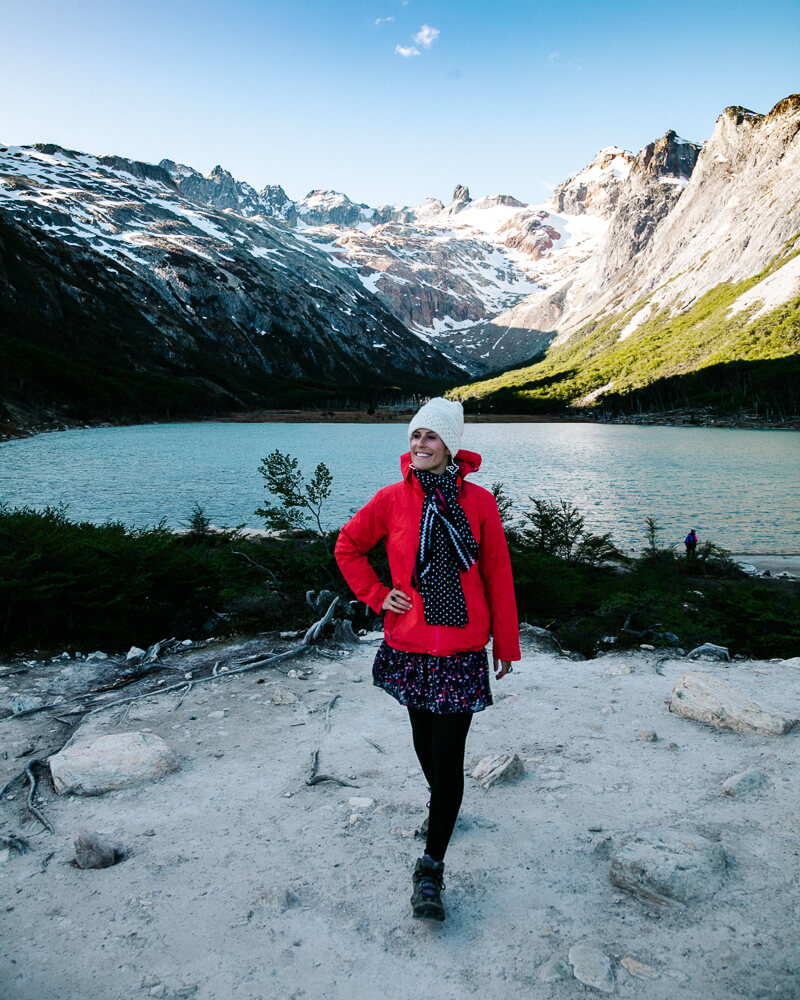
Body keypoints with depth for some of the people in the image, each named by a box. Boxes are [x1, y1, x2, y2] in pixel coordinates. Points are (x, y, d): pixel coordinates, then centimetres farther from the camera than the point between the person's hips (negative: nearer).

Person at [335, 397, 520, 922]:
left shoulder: (479, 501, -5)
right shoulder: (393, 499, -4)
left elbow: (498, 576, 1)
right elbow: (348, 547, 11)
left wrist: (506, 645, 4)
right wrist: (378, 596, 1)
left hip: (463, 647, -2)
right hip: (410, 644, 2)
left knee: (449, 755, -2)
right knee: (425, 737, 20)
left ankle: (431, 868, 10)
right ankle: (441, 803, 50)